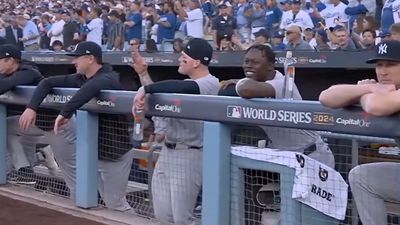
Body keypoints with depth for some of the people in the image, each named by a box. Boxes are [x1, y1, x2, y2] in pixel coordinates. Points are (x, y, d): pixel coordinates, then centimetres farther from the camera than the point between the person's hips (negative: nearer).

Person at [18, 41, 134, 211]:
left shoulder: (109, 78, -21)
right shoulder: (79, 79, 3)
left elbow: (92, 87, -44)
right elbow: (47, 82, 3)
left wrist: (65, 113, -41)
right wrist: (31, 107, -11)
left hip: (114, 151, -7)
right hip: (92, 146, 7)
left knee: (114, 203, -5)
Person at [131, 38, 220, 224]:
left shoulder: (210, 83, -14)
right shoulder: (186, 83, 16)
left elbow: (178, 88, -32)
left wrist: (145, 89, -30)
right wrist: (143, 74, 13)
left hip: (188, 156, -9)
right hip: (167, 152, 9)